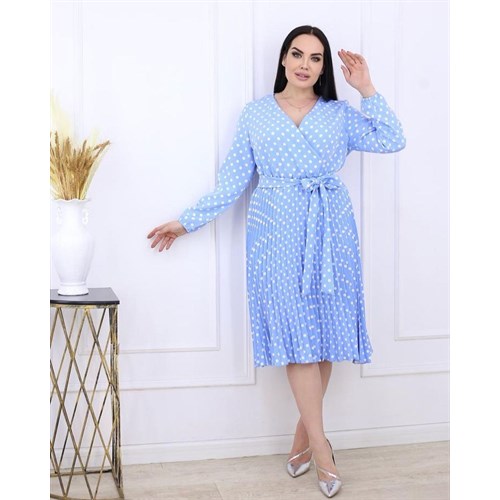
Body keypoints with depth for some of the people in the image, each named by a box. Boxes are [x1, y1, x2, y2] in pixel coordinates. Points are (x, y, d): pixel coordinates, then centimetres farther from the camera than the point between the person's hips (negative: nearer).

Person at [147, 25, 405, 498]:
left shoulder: (340, 114, 12)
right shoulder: (255, 114, 10)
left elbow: (392, 140, 1)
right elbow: (232, 180, 10)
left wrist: (366, 90, 0)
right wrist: (186, 221, 7)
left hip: (330, 230, 2)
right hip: (276, 230, -1)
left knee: (326, 328, 1)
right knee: (295, 331, -6)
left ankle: (303, 435, 15)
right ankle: (320, 446, 1)